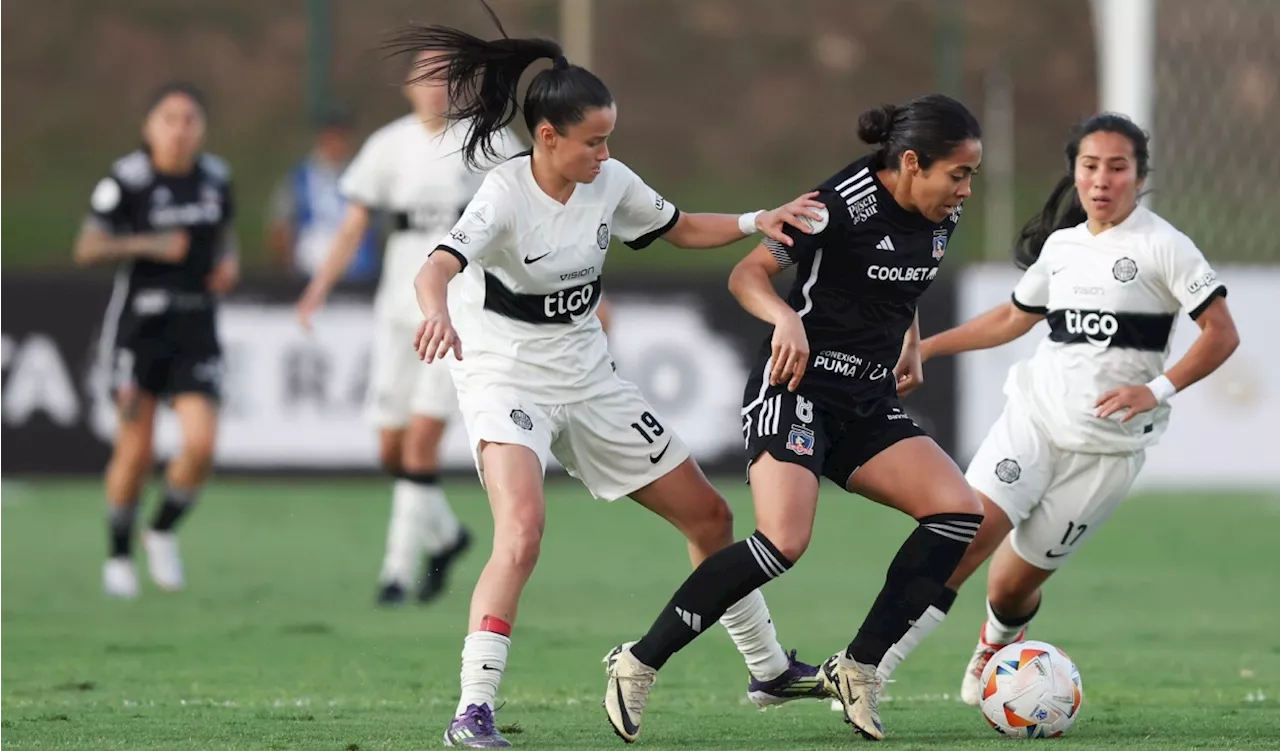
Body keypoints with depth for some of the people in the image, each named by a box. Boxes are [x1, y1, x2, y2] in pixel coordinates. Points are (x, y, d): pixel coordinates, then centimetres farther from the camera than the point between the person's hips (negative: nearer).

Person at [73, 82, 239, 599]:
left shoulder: (215, 178, 5)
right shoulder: (126, 180, -10)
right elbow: (87, 250, -9)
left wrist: (229, 262, 1)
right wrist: (147, 245, -21)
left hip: (196, 332, 3)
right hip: (139, 328, -3)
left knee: (201, 444, -11)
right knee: (135, 451, 0)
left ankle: (164, 532, 15)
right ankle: (119, 556, 20)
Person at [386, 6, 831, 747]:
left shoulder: (610, 182, -4)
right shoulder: (507, 196, -23)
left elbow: (681, 228, 14)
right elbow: (436, 269, -39)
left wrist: (757, 221, -4)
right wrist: (439, 315, -62)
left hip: (588, 377, 7)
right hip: (507, 379, -7)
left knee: (710, 517, 12)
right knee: (523, 531, -32)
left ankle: (770, 669, 32)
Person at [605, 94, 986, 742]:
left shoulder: (939, 217, 7)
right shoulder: (844, 204, -17)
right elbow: (747, 274, -19)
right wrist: (787, 319, -37)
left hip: (869, 404, 8)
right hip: (798, 390, -8)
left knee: (960, 513, -11)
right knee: (783, 542, -27)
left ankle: (858, 668, -4)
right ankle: (639, 664, -14)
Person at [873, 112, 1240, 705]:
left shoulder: (1163, 246, -6)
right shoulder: (1061, 245, 11)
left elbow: (1221, 334, -9)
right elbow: (1014, 317, 28)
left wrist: (1159, 389, -21)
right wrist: (926, 347, 26)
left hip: (1108, 445, -4)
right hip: (1034, 414, 4)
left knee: (1011, 587, 0)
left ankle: (995, 647, 37)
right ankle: (862, 673, -23)